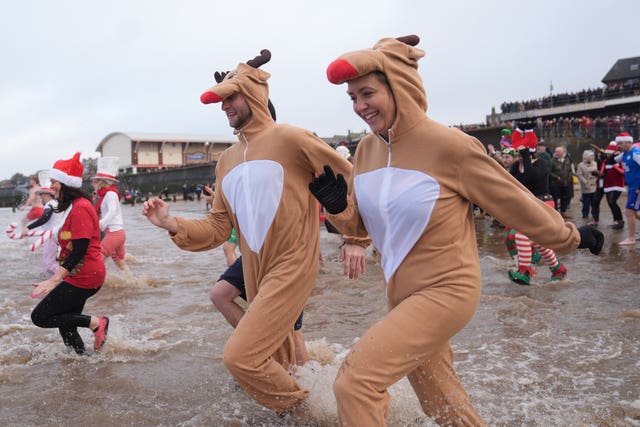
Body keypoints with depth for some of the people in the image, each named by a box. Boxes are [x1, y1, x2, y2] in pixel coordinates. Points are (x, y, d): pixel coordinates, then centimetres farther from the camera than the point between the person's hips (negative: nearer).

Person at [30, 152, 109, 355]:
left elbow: (79, 251, -24)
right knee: (66, 326, 16)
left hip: (83, 277, -10)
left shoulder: (80, 208, -18)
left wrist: (54, 280, -25)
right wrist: (58, 277, 20)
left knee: (40, 317, -4)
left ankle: (96, 322, -3)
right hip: (79, 276, 10)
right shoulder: (74, 207, 14)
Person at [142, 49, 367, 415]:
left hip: (293, 266, -7)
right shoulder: (227, 159, 10)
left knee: (241, 355, -15)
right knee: (277, 363, 19)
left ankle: (298, 405, 11)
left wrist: (356, 239, -7)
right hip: (256, 272, 7)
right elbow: (219, 228, 7)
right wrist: (172, 224, -8)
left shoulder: (290, 138, -10)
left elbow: (350, 181, -6)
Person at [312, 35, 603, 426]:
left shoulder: (450, 146, -20)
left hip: (446, 291, -7)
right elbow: (361, 224, 9)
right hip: (401, 292, 7)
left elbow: (515, 203, -7)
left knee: (355, 381, -14)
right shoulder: (366, 150, -1)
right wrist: (338, 206, -12)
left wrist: (570, 237, 5)